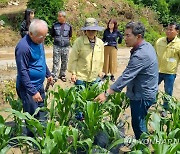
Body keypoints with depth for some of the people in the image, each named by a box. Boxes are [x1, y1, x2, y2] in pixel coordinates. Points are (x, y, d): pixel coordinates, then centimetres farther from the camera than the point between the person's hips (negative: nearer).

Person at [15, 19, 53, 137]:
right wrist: (33, 92, -22)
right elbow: (22, 72, -22)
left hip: (39, 85, 8)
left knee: (42, 115, 20)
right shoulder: (23, 47, -25)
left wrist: (48, 74, 23)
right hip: (28, 88, -8)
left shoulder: (39, 41, 1)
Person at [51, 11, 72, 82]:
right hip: (57, 46, -1)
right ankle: (54, 76, 5)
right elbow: (52, 35, 10)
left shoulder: (68, 26, 0)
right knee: (55, 62, -2)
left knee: (64, 62, 11)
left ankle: (62, 75, 27)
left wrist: (66, 41, 6)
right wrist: (57, 39, 5)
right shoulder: (55, 25, -2)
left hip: (66, 46, 1)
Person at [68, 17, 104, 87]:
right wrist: (73, 73, -7)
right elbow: (73, 58, -6)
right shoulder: (79, 41, -10)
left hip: (94, 77, 4)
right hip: (80, 77, -4)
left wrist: (99, 72, 18)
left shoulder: (100, 43, 5)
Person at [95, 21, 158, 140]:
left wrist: (106, 94, -30)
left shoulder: (140, 55, -28)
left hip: (142, 96, -10)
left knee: (138, 125, 3)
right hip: (145, 93, 10)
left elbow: (126, 77, -31)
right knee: (139, 123, 22)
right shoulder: (147, 46, 4)